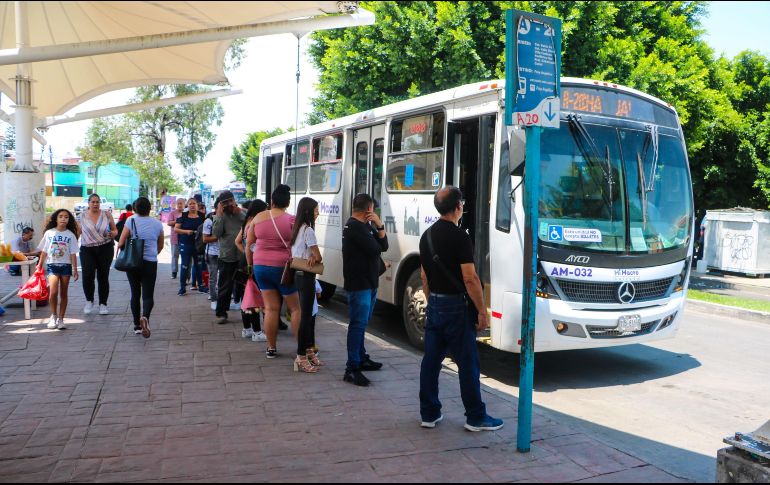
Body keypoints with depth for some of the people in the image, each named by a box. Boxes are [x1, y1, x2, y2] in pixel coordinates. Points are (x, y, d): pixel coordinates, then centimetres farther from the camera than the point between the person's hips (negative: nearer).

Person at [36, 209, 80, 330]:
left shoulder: (71, 235, 3)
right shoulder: (49, 233, 4)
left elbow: (73, 254, 2)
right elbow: (44, 251, 7)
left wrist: (75, 269, -4)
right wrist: (39, 266, 5)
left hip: (66, 266, 1)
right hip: (52, 265, -1)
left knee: (63, 293, 5)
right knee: (53, 292, -16)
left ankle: (60, 319, 15)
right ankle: (53, 316, 5)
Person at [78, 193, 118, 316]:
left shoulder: (107, 215, 4)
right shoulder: (82, 216, 5)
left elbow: (115, 230, 10)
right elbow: (78, 232, 13)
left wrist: (112, 233, -10)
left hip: (105, 248, 0)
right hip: (87, 249, 0)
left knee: (103, 277, 4)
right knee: (87, 276, -12)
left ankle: (103, 304, 16)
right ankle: (89, 301, 12)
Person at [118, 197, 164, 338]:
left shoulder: (131, 220, -5)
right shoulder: (157, 224, 1)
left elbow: (121, 243, -6)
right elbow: (161, 245, 12)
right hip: (150, 263, 0)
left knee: (135, 294, 13)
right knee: (148, 295, 2)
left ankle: (137, 326, 17)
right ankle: (145, 317, -27)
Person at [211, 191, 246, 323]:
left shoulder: (242, 213, 5)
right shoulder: (220, 217, 2)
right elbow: (216, 233, -13)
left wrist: (239, 213, -15)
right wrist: (219, 214, -13)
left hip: (243, 257, 2)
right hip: (227, 258, -1)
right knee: (225, 288, 5)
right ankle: (221, 313, 15)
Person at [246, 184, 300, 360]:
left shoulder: (259, 217, 4)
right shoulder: (290, 220, -9)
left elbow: (249, 243, 9)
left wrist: (250, 265, 19)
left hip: (261, 266, 4)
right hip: (282, 268, -4)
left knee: (271, 308, 10)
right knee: (296, 308, 6)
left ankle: (271, 348, 15)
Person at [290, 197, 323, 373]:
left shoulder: (297, 228, 13)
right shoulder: (308, 230, -15)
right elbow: (318, 257, -13)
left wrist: (311, 257, -3)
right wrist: (313, 258, 7)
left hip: (299, 274, 10)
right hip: (306, 276, -10)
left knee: (309, 313, 17)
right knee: (306, 315, -6)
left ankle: (309, 350, 26)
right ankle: (301, 357, -2)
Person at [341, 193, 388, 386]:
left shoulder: (366, 226, 16)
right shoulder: (355, 226, -14)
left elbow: (384, 246, 9)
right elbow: (375, 249, -20)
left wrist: (379, 226, -6)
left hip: (369, 283, 10)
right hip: (358, 284, -10)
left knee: (361, 323, 18)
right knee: (358, 323, -12)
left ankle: (361, 358, 30)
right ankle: (352, 369, -11)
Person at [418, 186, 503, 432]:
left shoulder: (427, 236, 8)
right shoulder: (459, 236, -16)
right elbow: (470, 278, -19)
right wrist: (482, 311, -13)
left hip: (434, 304, 8)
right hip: (456, 305, -7)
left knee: (431, 359, 10)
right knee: (467, 362, 2)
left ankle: (429, 414, 18)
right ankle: (476, 418, 12)